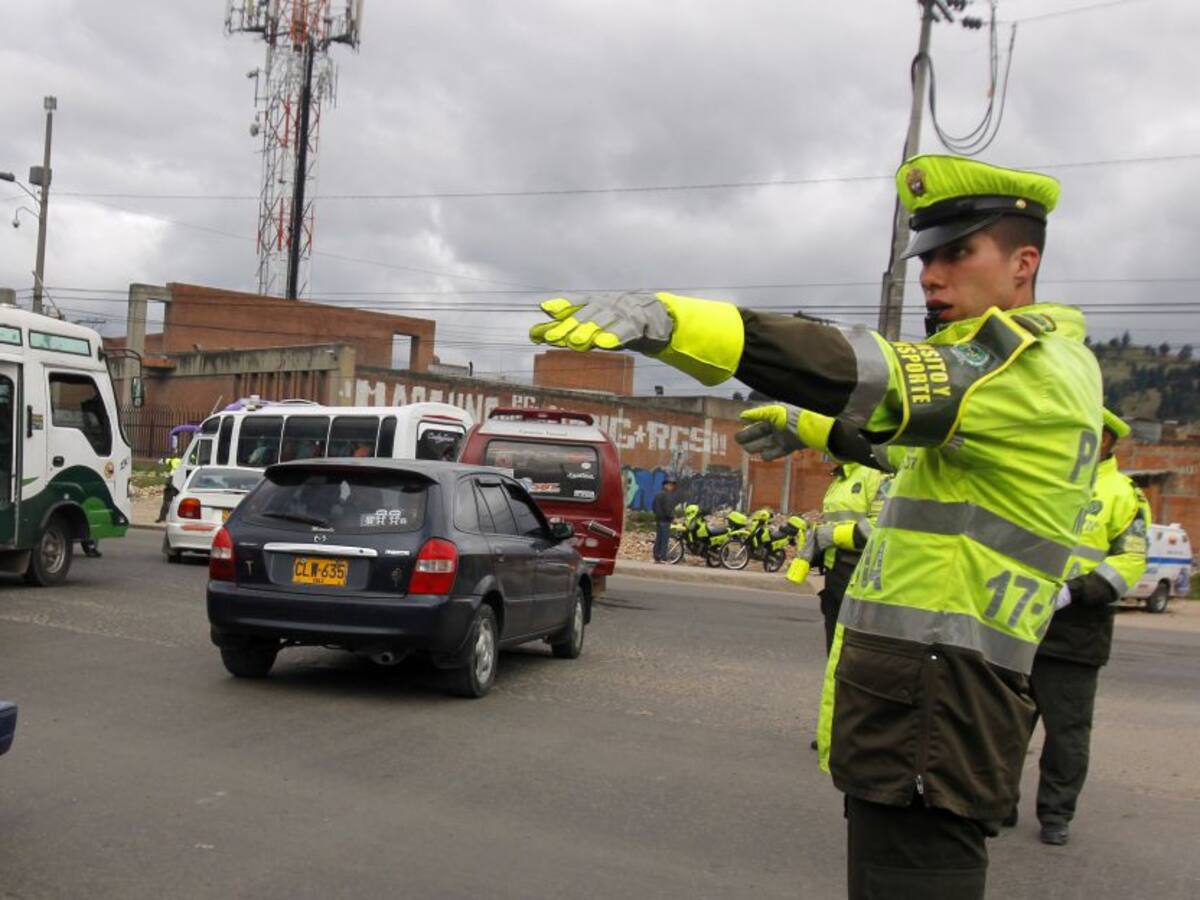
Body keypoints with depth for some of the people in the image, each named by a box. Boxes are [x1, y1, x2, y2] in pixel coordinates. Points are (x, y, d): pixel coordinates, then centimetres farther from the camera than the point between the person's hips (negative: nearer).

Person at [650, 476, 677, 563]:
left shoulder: (658, 494, 15)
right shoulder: (668, 495, -14)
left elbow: (653, 506, 19)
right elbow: (668, 507, -21)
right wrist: (672, 516, -8)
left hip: (658, 519, 9)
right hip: (665, 520, -9)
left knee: (658, 539, 10)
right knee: (664, 540, -8)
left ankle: (656, 558, 11)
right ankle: (663, 558, -11)